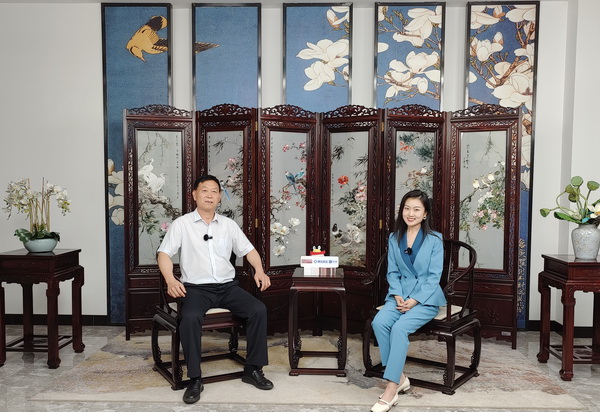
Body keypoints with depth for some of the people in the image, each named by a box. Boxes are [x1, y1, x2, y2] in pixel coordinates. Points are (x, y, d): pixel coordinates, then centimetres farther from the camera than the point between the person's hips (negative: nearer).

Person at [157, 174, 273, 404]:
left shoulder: (228, 224, 12)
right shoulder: (182, 224, 2)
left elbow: (248, 250, 15)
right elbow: (164, 253, -3)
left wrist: (259, 271, -4)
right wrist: (170, 279, -22)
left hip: (227, 286, 3)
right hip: (196, 288, -3)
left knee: (259, 310, -19)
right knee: (190, 317, -34)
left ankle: (253, 369, -5)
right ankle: (195, 379, -18)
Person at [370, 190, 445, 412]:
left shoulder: (434, 239, -4)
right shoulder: (394, 238, 8)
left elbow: (434, 276, -7)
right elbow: (392, 272, 7)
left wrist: (414, 300, -16)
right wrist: (398, 296, -10)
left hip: (426, 298, -4)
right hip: (400, 295, 4)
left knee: (399, 327, -29)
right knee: (379, 322, -26)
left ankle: (391, 389, -22)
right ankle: (399, 377, -12)